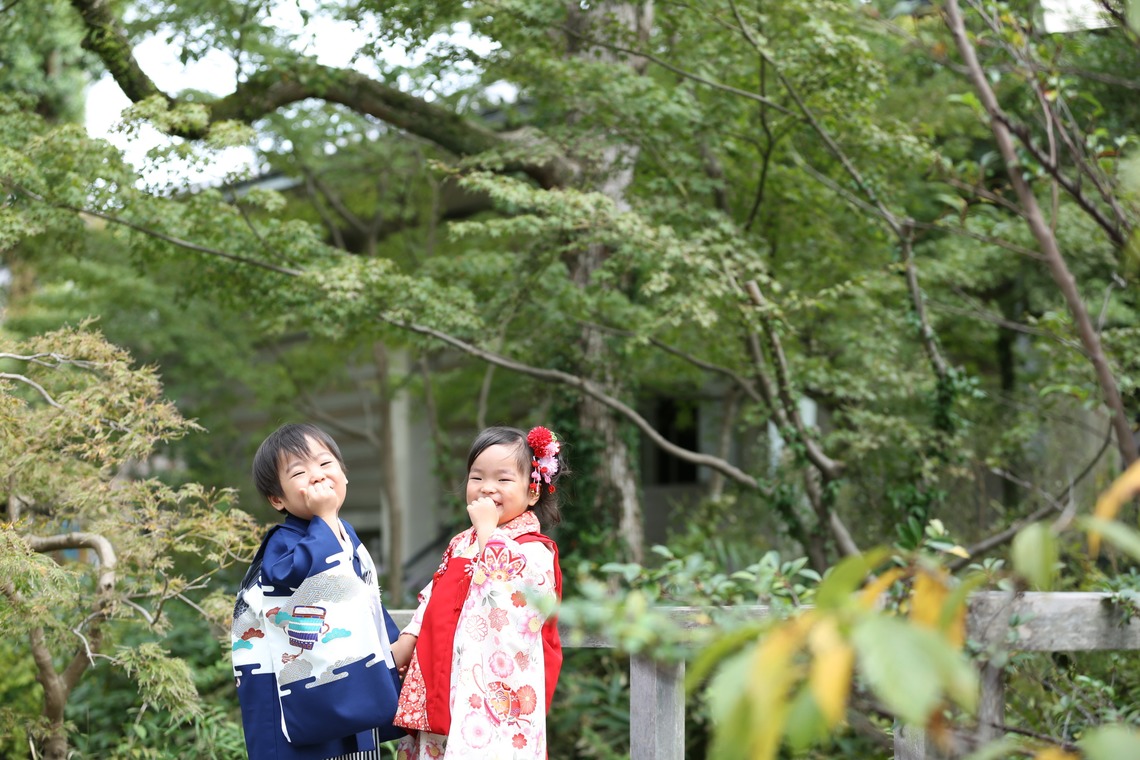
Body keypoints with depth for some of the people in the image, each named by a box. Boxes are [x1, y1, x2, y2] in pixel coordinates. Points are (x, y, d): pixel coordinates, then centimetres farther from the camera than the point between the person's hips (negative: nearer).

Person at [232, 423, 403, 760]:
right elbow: (304, 570, -36)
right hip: (304, 694, -8)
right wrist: (324, 517, -29)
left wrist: (394, 650, 21)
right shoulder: (282, 544, -14)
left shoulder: (349, 538, 11)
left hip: (357, 684, 8)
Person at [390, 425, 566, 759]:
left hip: (497, 688, -7)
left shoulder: (534, 549, -5)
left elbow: (507, 581, -24)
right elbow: (433, 598, 23)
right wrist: (404, 644, 13)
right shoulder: (461, 544, 18)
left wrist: (487, 529, -16)